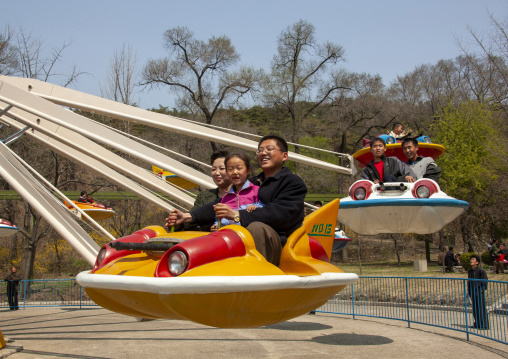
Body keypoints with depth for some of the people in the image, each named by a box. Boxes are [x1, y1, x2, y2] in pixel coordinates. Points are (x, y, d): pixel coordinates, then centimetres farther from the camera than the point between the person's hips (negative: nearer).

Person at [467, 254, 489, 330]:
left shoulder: (481, 270, -9)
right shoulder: (470, 271, 11)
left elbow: (485, 281, -7)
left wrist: (482, 290, -13)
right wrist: (468, 291, 16)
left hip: (479, 292, -6)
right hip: (472, 292, 6)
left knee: (481, 308, -3)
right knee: (475, 308, 10)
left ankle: (484, 325, 3)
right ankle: (477, 324, 20)